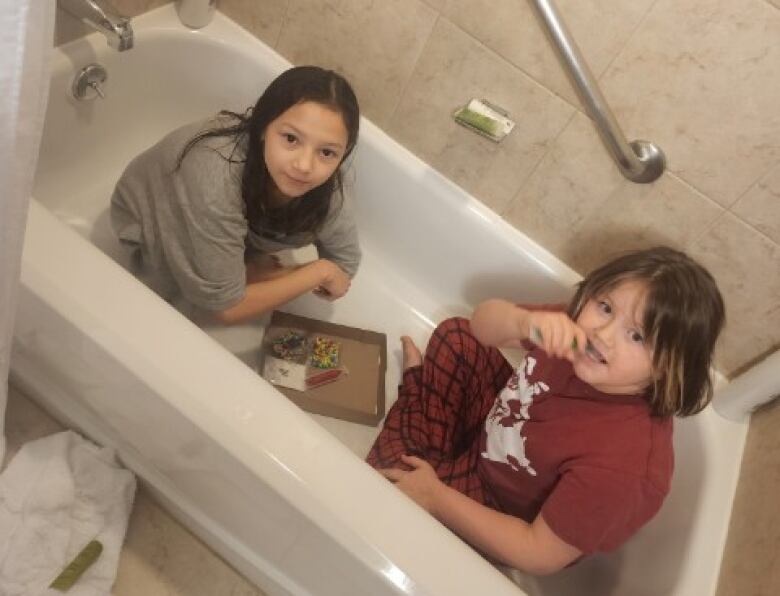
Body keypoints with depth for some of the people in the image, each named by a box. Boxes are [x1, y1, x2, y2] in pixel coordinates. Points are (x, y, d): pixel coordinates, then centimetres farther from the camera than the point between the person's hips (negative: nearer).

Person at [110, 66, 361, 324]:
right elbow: (225, 307, -33)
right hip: (151, 224, -3)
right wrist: (320, 272, -28)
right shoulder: (216, 179, -43)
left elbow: (345, 265, -14)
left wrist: (252, 273, -24)